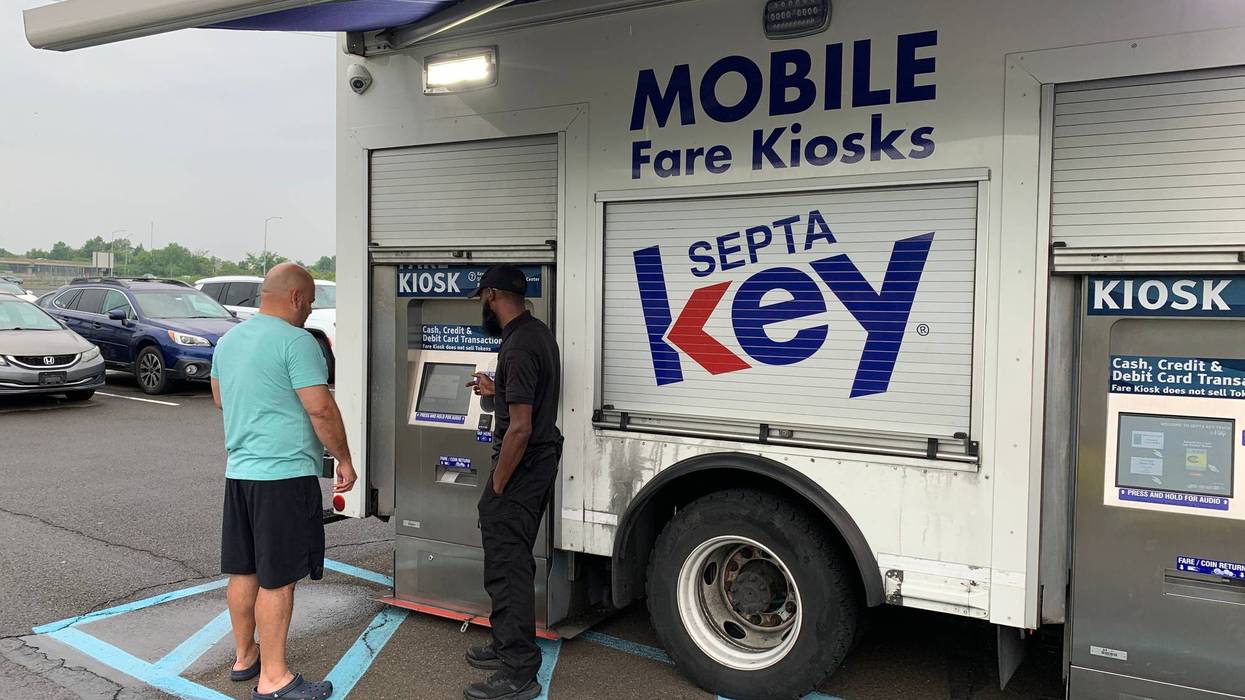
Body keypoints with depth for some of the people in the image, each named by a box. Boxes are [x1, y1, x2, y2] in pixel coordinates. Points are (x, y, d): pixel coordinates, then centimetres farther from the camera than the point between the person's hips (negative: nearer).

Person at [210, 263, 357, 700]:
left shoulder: (228, 340, 13)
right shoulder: (295, 341, -14)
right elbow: (321, 408, -18)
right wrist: (344, 459, -7)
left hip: (239, 471, 9)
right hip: (285, 473, -8)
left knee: (244, 571, 17)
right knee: (277, 579, -1)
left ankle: (245, 656, 31)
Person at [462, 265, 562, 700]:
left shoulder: (518, 347, -23)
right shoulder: (539, 332, 9)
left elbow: (520, 427, -25)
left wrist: (496, 487, -17)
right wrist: (496, 391, 24)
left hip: (522, 467, -10)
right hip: (542, 458, 10)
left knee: (507, 567, -3)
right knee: (513, 562, 20)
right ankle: (509, 646, 33)